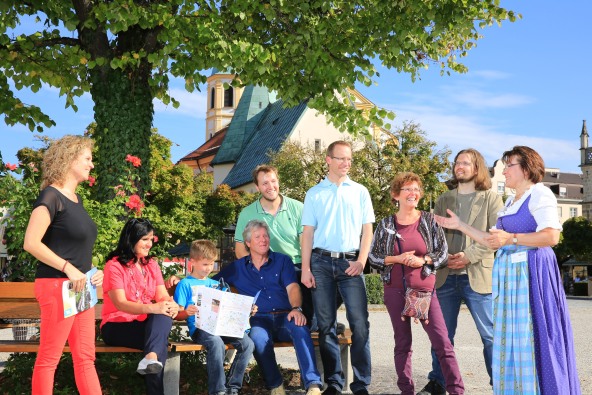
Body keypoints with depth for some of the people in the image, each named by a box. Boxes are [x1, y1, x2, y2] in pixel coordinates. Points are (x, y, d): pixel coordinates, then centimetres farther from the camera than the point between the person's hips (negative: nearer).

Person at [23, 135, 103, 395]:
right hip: (58, 286, -9)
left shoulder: (76, 199, 16)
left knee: (86, 358, 11)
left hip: (80, 287, 9)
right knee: (49, 359, -2)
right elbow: (31, 243, -19)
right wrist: (68, 269, -20)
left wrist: (92, 270, 9)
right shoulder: (51, 196, -10)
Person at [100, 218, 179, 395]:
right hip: (117, 326, -5)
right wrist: (152, 308, -37)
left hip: (147, 325, 5)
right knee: (159, 340, -31)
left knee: (164, 314, -32)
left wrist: (171, 305, -28)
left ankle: (151, 358, -48)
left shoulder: (152, 265, 10)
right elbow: (121, 303, -20)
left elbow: (162, 296, -2)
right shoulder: (114, 265, -9)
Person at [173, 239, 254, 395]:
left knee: (248, 343, -18)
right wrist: (187, 312, -22)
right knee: (217, 343, -37)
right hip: (199, 328, -5)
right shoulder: (185, 284, 6)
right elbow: (177, 314, 1)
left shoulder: (216, 284, 24)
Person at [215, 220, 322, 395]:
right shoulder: (237, 267, 20)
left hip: (284, 317, 0)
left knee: (300, 328, -35)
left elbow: (292, 288, 2)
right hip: (258, 319, 0)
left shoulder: (283, 261, 17)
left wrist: (296, 308, -18)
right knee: (258, 336, -37)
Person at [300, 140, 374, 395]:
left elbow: (367, 229, 8)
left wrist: (361, 261, -6)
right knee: (326, 324, 4)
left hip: (350, 262, 0)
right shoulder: (314, 194, 9)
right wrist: (305, 268, -1)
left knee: (360, 324, -7)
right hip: (321, 262, 1)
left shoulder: (360, 192, 10)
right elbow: (307, 232, 7)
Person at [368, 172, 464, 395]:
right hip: (395, 291, 1)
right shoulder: (386, 224, 3)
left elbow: (443, 252, 2)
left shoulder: (429, 220, 2)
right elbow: (373, 257, 5)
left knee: (442, 341, -6)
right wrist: (396, 259, -11)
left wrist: (423, 260, -15)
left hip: (424, 290, -1)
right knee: (402, 342, 8)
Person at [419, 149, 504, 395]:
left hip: (477, 276, -3)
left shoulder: (491, 199, 4)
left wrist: (469, 256, -15)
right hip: (446, 276, 3)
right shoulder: (443, 200, 15)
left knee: (490, 335, 0)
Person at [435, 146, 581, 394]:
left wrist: (511, 238, -21)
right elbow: (493, 242, 17)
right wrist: (460, 225, 17)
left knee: (532, 336, -6)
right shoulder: (511, 202, 19)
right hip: (509, 272, 9)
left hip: (531, 271, -9)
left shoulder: (539, 194, -7)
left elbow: (552, 236, -19)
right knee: (512, 337, 10)